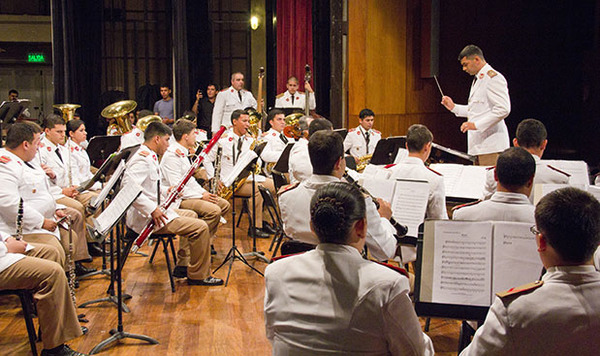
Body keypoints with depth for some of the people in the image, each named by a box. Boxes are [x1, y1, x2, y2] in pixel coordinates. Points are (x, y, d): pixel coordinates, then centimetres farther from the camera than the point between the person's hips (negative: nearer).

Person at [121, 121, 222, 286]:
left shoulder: (149, 157, 14)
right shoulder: (142, 160, -19)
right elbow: (128, 187, -32)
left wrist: (166, 190, 7)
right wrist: (152, 209, -33)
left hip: (155, 211, 12)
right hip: (145, 217, -12)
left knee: (191, 215, 28)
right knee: (201, 227, -17)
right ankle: (198, 276, -3)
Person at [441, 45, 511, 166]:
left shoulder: (493, 78, -10)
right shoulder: (477, 79, 22)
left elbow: (503, 109, -20)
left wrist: (476, 125, -21)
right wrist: (454, 107, 18)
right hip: (478, 146, 10)